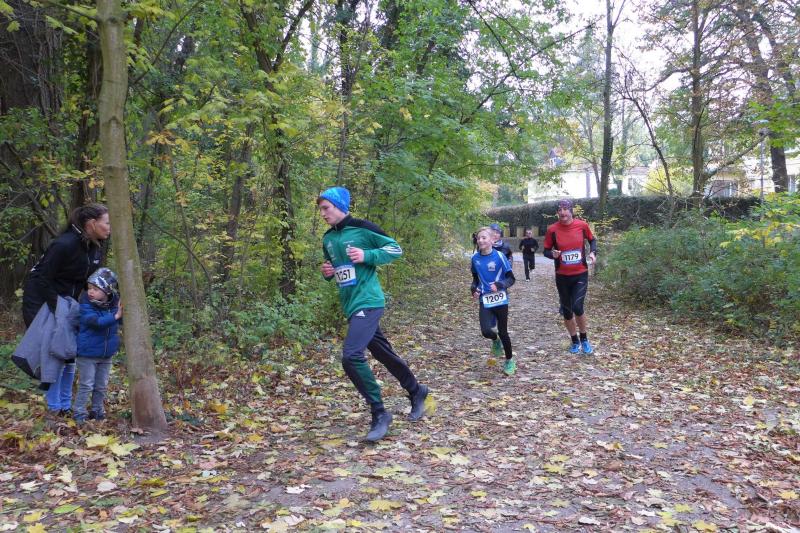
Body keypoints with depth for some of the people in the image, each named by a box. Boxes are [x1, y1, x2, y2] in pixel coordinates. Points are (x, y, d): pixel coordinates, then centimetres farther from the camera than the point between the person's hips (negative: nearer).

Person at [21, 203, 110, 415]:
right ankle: (54, 408, 5)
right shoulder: (64, 244, -26)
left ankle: (65, 406, 17)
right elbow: (43, 279, -23)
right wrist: (56, 309, -20)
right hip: (42, 301, -8)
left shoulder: (96, 248, -1)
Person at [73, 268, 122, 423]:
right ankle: (79, 413, 13)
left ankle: (98, 411, 29)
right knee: (86, 385, 1)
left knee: (101, 386, 15)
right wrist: (115, 317, -43)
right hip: (87, 353, -4)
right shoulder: (86, 306, -16)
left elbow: (121, 320, 11)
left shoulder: (114, 305, -3)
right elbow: (96, 321, -32)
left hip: (106, 354, 4)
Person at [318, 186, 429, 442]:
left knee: (351, 356, -21)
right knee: (384, 354, 18)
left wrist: (367, 255, -17)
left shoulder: (362, 228, -9)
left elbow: (395, 249, -5)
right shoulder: (327, 239, 12)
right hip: (350, 306, 8)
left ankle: (380, 413, -7)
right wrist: (328, 273, 4)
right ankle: (416, 392, 39)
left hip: (368, 302, -8)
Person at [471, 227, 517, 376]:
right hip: (484, 300, 3)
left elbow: (511, 278, -7)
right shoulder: (475, 258, 1)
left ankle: (510, 360, 28)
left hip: (500, 300, -2)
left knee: (503, 332, 5)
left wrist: (499, 285, -25)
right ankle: (495, 340, 25)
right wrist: (474, 288, -3)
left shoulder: (499, 256, -11)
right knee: (486, 331, -13)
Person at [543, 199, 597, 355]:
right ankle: (575, 342, 30)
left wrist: (593, 252, -6)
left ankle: (584, 339, 11)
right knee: (567, 311, 9)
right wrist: (552, 254, -22)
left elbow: (592, 240, 13)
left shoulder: (582, 225, -5)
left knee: (577, 307, -14)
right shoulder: (552, 229, -8)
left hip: (581, 274, -1)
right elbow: (546, 250, 1)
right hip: (562, 276, 1)